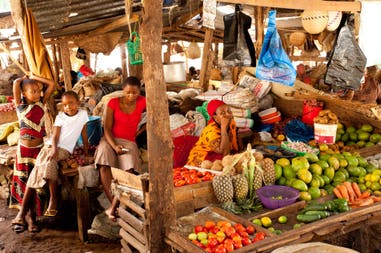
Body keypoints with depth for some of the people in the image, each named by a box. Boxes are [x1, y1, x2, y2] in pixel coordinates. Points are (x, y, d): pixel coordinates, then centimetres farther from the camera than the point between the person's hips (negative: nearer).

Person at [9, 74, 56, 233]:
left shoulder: (41, 103, 0)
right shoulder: (21, 106, -8)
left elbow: (52, 85, -5)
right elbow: (16, 83, -19)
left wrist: (34, 77, -1)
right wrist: (25, 78, 1)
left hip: (39, 148, 2)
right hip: (24, 149, -2)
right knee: (23, 182, 9)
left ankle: (32, 215, 19)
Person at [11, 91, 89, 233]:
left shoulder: (83, 114, 6)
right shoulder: (60, 116, 8)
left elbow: (84, 134, 13)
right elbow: (55, 135, -4)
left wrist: (86, 152, 13)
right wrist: (53, 149, -22)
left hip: (64, 149, -2)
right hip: (50, 146, 2)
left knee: (49, 163, -35)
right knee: (35, 172, -15)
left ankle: (53, 201, -30)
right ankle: (22, 213, -15)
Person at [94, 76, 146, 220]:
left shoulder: (142, 102, 4)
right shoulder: (113, 103, 1)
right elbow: (107, 129, -3)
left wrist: (141, 130, 9)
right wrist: (115, 146, -19)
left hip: (129, 142, 0)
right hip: (110, 140, 0)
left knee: (129, 169, -30)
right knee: (104, 166, -32)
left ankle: (113, 207, -27)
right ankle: (113, 202, -29)